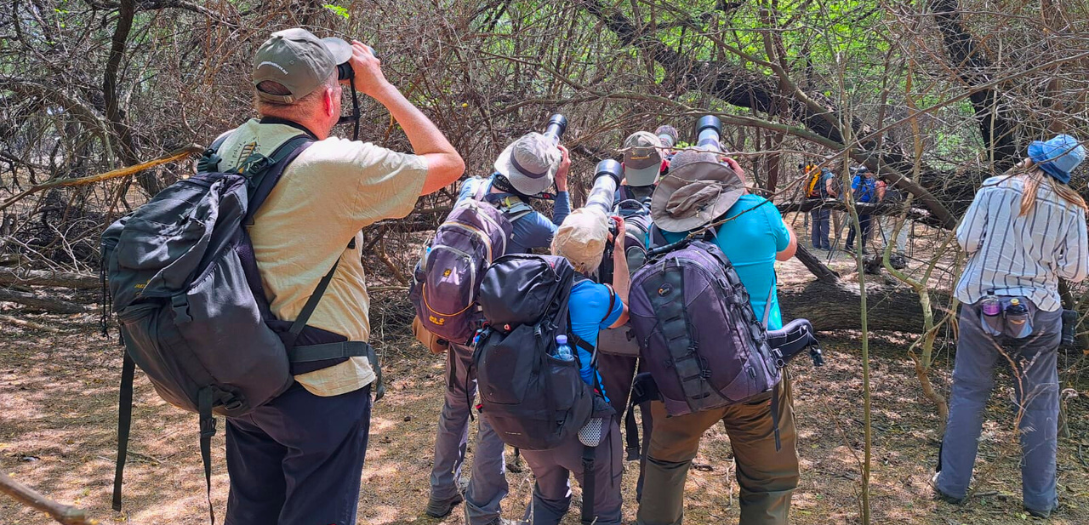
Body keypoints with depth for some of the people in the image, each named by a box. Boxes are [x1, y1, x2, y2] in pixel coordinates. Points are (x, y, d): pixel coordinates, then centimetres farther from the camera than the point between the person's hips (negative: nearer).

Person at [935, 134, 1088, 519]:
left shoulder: (995, 188, -6)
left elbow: (965, 241, -7)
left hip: (981, 304, 0)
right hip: (1038, 312, 1)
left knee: (968, 393, 10)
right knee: (1039, 404, 11)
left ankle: (952, 483, 15)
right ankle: (1040, 497, 20)